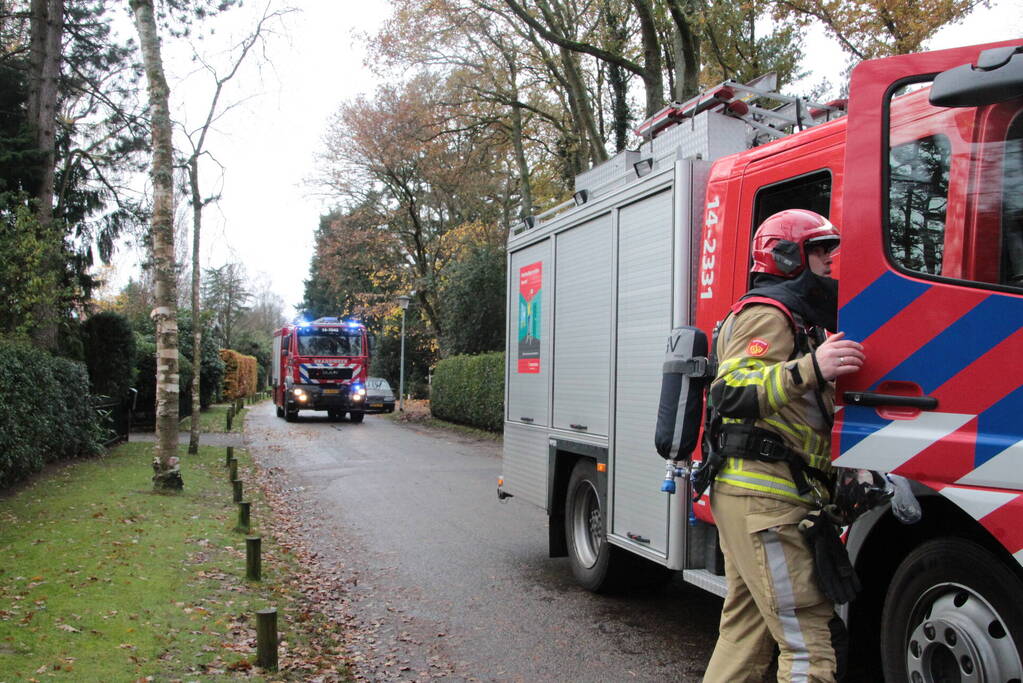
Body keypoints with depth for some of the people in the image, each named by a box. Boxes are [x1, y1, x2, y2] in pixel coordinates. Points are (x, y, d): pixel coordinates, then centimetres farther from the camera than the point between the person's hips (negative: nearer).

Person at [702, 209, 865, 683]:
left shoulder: (794, 318, 26)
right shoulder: (766, 313, -9)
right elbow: (731, 392, -25)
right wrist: (809, 368, -35)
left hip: (756, 498, 11)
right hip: (764, 499, -11)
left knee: (746, 631, 16)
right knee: (808, 641, -10)